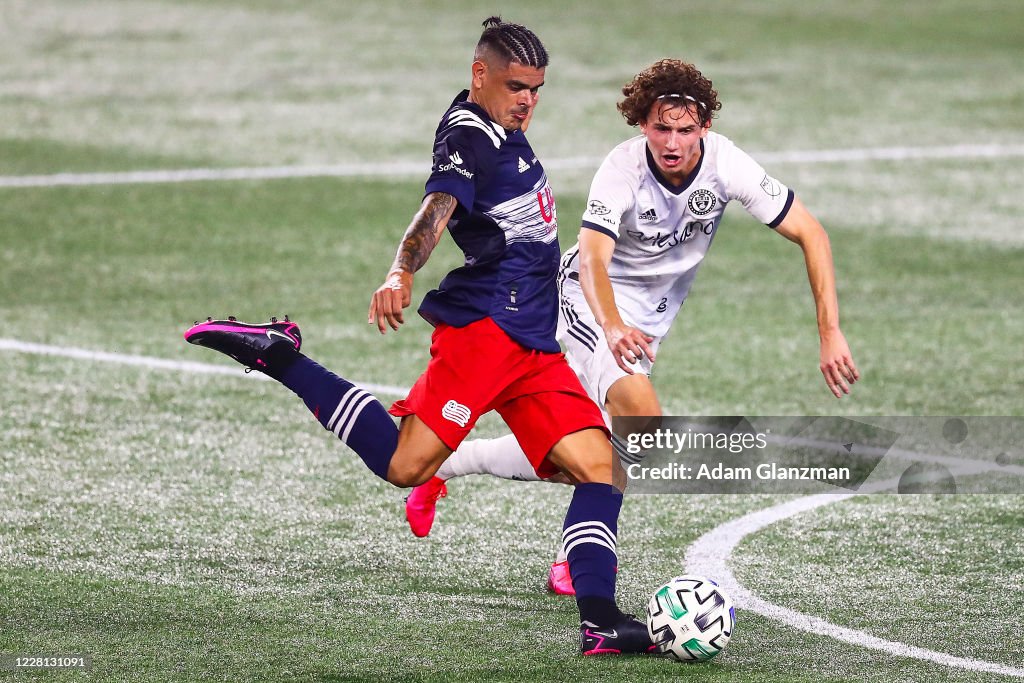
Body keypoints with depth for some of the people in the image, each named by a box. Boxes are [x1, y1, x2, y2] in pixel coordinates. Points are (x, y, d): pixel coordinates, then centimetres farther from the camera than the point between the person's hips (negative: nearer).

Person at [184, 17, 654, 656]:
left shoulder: (505, 132, 20)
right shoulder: (468, 137, -10)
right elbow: (438, 208, -29)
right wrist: (400, 275, -46)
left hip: (533, 348, 9)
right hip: (483, 324, -9)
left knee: (601, 465, -4)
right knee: (404, 464, -19)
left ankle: (599, 619, -10)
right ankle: (275, 353, -6)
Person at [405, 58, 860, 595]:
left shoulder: (724, 163, -19)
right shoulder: (623, 169, -28)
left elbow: (810, 234, -14)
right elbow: (593, 259, -42)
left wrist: (830, 334, -21)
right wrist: (614, 327, -62)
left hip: (646, 322, 6)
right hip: (593, 305, -6)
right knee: (642, 416, -30)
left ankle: (442, 465, 30)